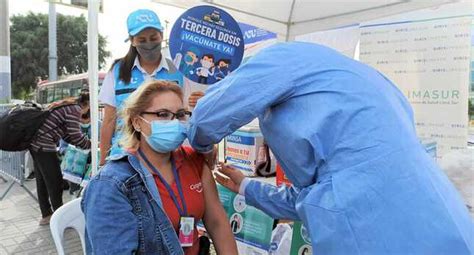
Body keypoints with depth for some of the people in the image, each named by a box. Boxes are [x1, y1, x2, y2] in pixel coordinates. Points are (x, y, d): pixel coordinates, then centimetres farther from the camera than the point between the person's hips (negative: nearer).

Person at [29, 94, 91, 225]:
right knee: (55, 182, 0)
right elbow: (75, 135, -16)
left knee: (42, 181, 17)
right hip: (44, 145, -10)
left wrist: (85, 143, 16)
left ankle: (46, 215, 28)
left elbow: (66, 135, 19)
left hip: (36, 142, 10)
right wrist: (91, 145, 0)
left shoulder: (66, 106, 18)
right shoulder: (74, 108, -12)